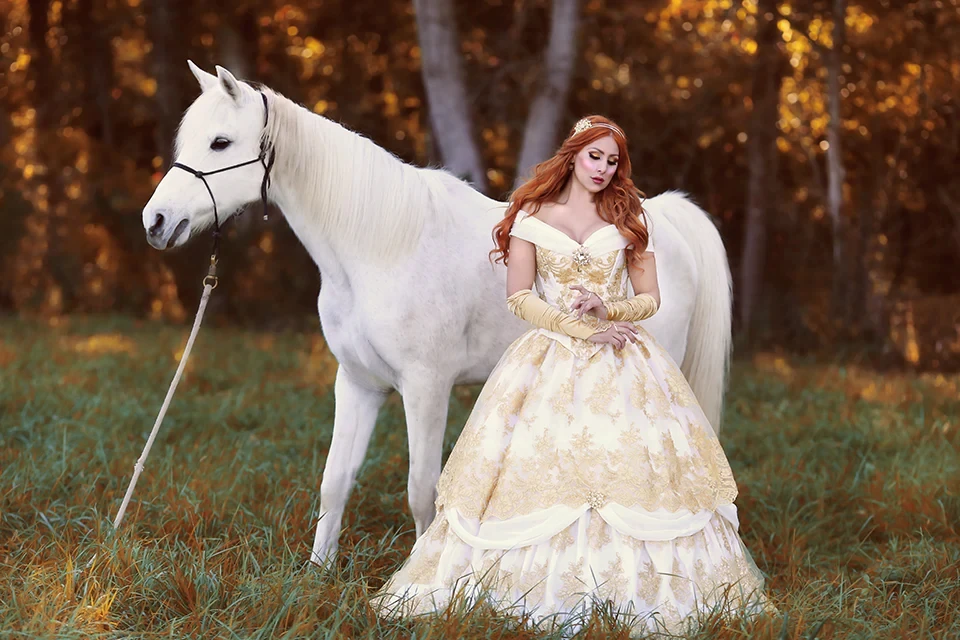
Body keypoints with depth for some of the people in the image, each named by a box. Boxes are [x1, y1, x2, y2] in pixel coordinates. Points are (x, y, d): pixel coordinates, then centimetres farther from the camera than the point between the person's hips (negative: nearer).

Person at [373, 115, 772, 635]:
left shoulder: (627, 219, 10)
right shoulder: (533, 216, 5)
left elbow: (649, 299, 8)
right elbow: (519, 297, -2)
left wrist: (609, 311, -13)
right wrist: (584, 331, -12)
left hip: (620, 365, 1)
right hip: (553, 359, -1)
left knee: (631, 466, -10)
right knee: (540, 467, -10)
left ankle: (633, 587, -4)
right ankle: (546, 585, -2)